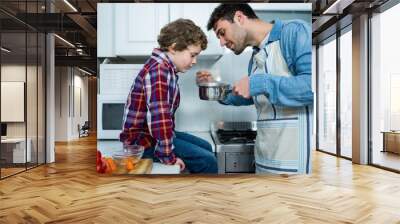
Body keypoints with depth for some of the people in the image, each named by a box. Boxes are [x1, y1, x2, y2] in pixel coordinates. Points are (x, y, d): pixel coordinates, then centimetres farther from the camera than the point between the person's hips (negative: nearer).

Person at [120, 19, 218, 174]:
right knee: (207, 161, -14)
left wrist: (170, 136, 7)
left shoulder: (166, 68, 7)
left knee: (205, 147, 19)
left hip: (153, 134, 10)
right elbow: (159, 118, -32)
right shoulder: (158, 71, -25)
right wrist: (169, 156, -26)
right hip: (142, 140, -10)